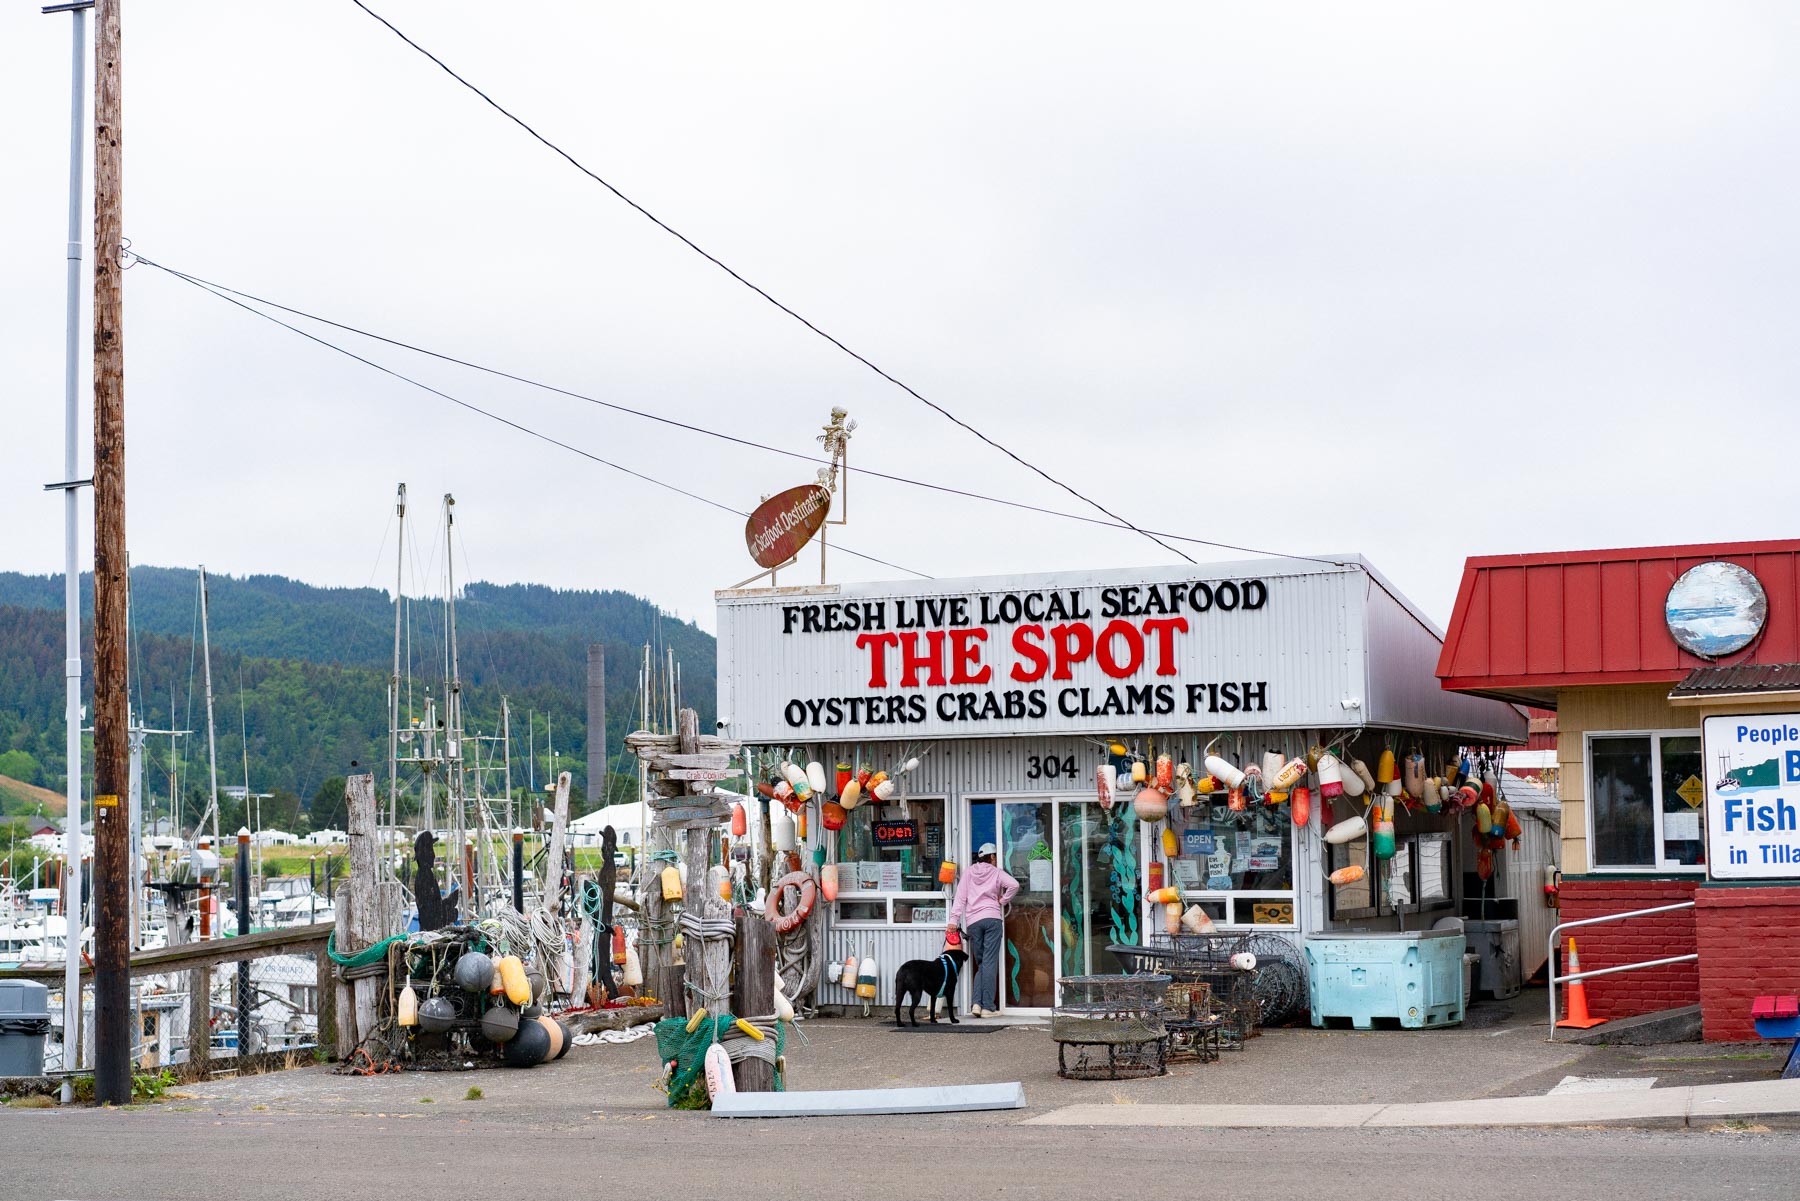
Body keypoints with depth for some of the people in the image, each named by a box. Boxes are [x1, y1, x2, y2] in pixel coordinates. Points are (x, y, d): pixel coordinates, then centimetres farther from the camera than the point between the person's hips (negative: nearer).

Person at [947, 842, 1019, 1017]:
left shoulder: (969, 873, 13)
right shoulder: (996, 873, 6)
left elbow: (960, 897, 5)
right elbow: (1014, 885, -10)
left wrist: (954, 919, 1)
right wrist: (1003, 900, 4)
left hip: (972, 922, 3)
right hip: (992, 918, -3)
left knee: (981, 963, 12)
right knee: (990, 963, -4)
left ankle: (976, 1002, -5)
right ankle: (987, 1006, -10)